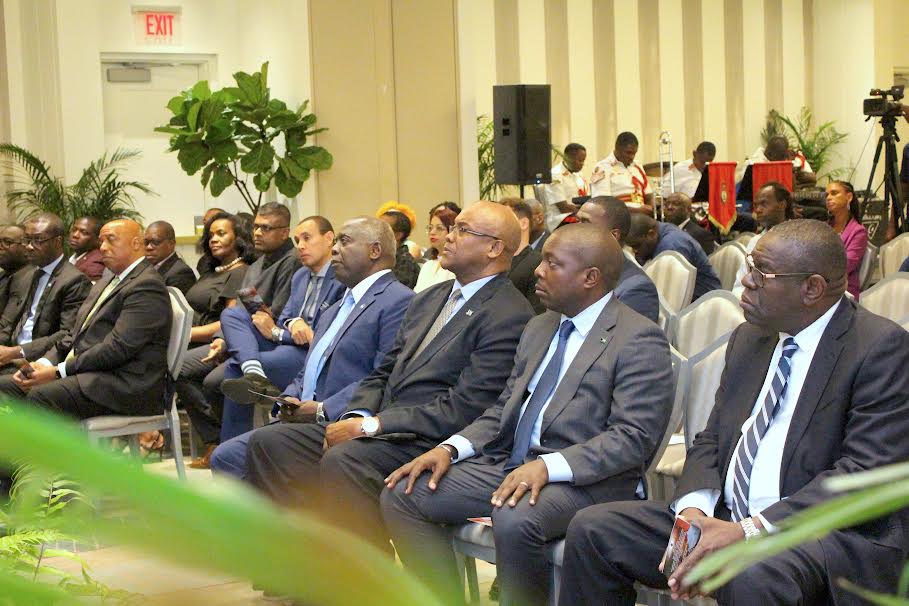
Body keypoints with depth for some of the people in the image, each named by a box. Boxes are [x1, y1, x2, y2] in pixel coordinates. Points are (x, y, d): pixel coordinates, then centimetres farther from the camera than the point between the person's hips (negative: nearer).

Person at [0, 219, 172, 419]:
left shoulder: (147, 286, -10)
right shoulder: (105, 284, 23)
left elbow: (118, 348, -18)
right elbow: (74, 335, 21)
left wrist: (58, 372, -17)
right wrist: (43, 363, 1)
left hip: (125, 386, -10)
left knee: (41, 395, -30)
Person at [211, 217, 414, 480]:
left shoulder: (399, 302, -7)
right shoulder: (335, 309, 26)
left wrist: (323, 410, -19)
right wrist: (289, 399, 4)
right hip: (301, 418, 9)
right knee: (225, 456, -2)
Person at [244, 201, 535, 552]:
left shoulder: (510, 315, -8)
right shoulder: (428, 300, 21)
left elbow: (464, 409, -16)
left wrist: (371, 425, -16)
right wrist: (356, 417, -2)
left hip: (431, 441, -9)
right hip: (378, 429, 9)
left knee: (343, 460, -35)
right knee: (269, 442, -6)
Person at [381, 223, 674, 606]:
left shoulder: (639, 339, -7)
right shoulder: (539, 329, 19)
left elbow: (632, 437, -16)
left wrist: (547, 466, -27)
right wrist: (451, 448, 0)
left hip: (584, 478, -7)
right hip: (509, 463, 8)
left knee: (514, 520, -37)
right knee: (401, 494, -8)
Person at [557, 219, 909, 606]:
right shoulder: (748, 339, 15)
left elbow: (865, 471, -18)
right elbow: (711, 440, 16)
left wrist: (750, 531, -25)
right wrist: (693, 509, -8)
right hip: (726, 519, 7)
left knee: (753, 575, -39)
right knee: (591, 529, -5)